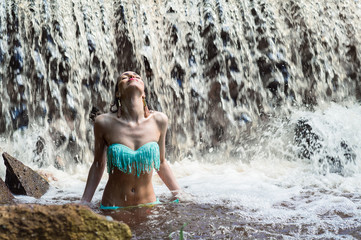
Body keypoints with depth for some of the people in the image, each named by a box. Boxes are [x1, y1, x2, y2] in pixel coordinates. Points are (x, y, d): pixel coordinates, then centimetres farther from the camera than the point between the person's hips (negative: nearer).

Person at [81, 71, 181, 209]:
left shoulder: (159, 120, -3)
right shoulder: (104, 123, -9)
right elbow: (98, 166, 4)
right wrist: (83, 205, 4)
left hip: (149, 204, 2)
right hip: (113, 208, -2)